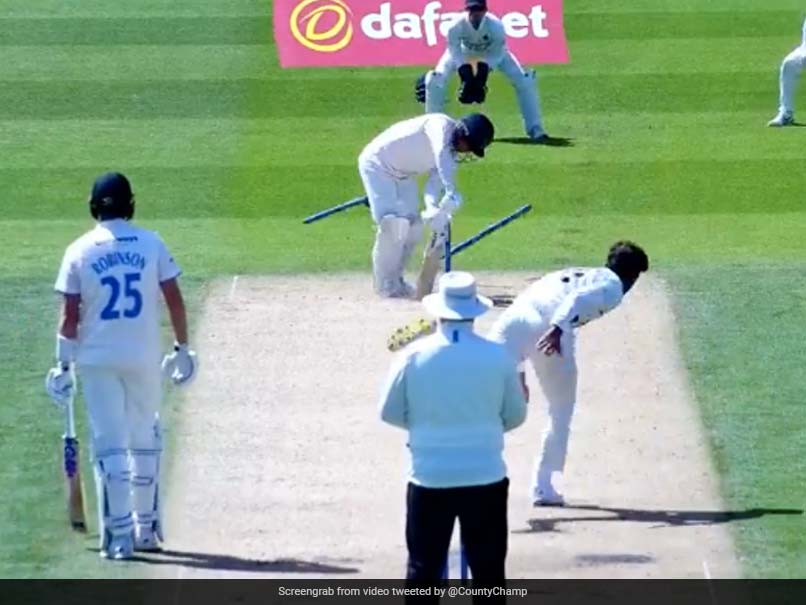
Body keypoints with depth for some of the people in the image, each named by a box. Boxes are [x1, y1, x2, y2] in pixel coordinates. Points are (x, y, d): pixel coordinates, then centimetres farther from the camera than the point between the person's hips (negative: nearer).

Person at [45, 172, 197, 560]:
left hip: (97, 360, -1)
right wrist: (182, 347, 8)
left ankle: (118, 535, -7)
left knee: (109, 444, 0)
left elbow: (70, 316, -5)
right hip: (144, 357, 1)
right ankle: (146, 528, 22)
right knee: (145, 442, 16)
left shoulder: (79, 251, -3)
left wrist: (63, 364, 1)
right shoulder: (151, 245, 0)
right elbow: (175, 301, -2)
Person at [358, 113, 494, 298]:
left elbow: (435, 181, -9)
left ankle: (396, 280, 19)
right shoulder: (441, 125, -27)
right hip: (377, 163, -9)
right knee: (392, 223, -17)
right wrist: (451, 191, -58)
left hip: (403, 175, 9)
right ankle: (385, 284, -8)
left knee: (413, 227, 6)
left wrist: (432, 208, -30)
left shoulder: (454, 153, -2)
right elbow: (442, 154, -45)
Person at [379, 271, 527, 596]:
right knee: (488, 569, 8)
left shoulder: (414, 355, -6)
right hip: (485, 478, 0)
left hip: (430, 478, 0)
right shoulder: (497, 356, -5)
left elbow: (390, 413, 2)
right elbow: (515, 415, 5)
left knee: (423, 568, 8)